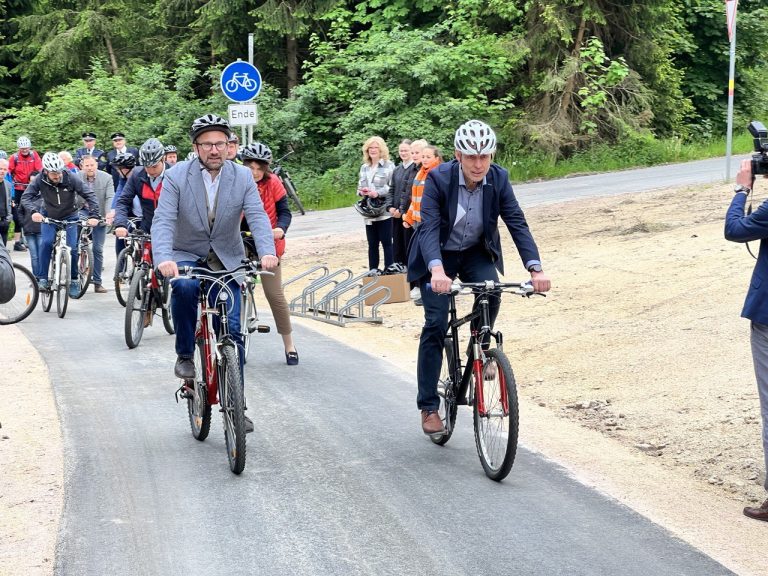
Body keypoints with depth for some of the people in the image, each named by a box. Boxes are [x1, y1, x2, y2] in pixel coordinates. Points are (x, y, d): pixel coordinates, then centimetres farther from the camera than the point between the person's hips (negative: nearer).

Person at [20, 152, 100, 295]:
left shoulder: (71, 179, -26)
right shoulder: (40, 180, -22)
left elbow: (89, 196, -25)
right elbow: (26, 196, -25)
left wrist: (93, 215, -37)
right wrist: (33, 211, -44)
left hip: (69, 217, 0)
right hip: (48, 216, 0)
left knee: (72, 248, -9)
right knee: (46, 243, -21)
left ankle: (74, 280, 10)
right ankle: (42, 279, -12)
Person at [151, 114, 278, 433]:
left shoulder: (242, 176, -6)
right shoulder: (177, 176, -12)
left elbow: (257, 217, -16)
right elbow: (163, 220, -20)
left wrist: (267, 252, -37)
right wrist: (163, 258, -39)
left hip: (226, 261, 2)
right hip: (186, 255, -2)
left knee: (232, 330, -6)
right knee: (184, 286, -37)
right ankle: (184, 355, -14)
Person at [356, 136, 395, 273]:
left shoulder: (389, 166, -3)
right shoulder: (364, 167, 16)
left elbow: (393, 187, -9)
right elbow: (360, 186, 19)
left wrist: (378, 193, -19)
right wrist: (362, 191, -3)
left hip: (384, 211, -5)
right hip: (369, 211, 5)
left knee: (386, 242, -4)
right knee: (372, 243, 8)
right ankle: (373, 270, 13)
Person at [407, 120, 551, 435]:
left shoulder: (499, 178, -16)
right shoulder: (438, 178, -25)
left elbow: (517, 223, -19)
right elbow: (429, 227, -33)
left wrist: (535, 268, -33)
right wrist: (437, 270, -51)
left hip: (476, 252, 3)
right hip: (438, 256, -2)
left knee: (490, 292, -28)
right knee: (435, 324, -11)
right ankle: (428, 407, -2)